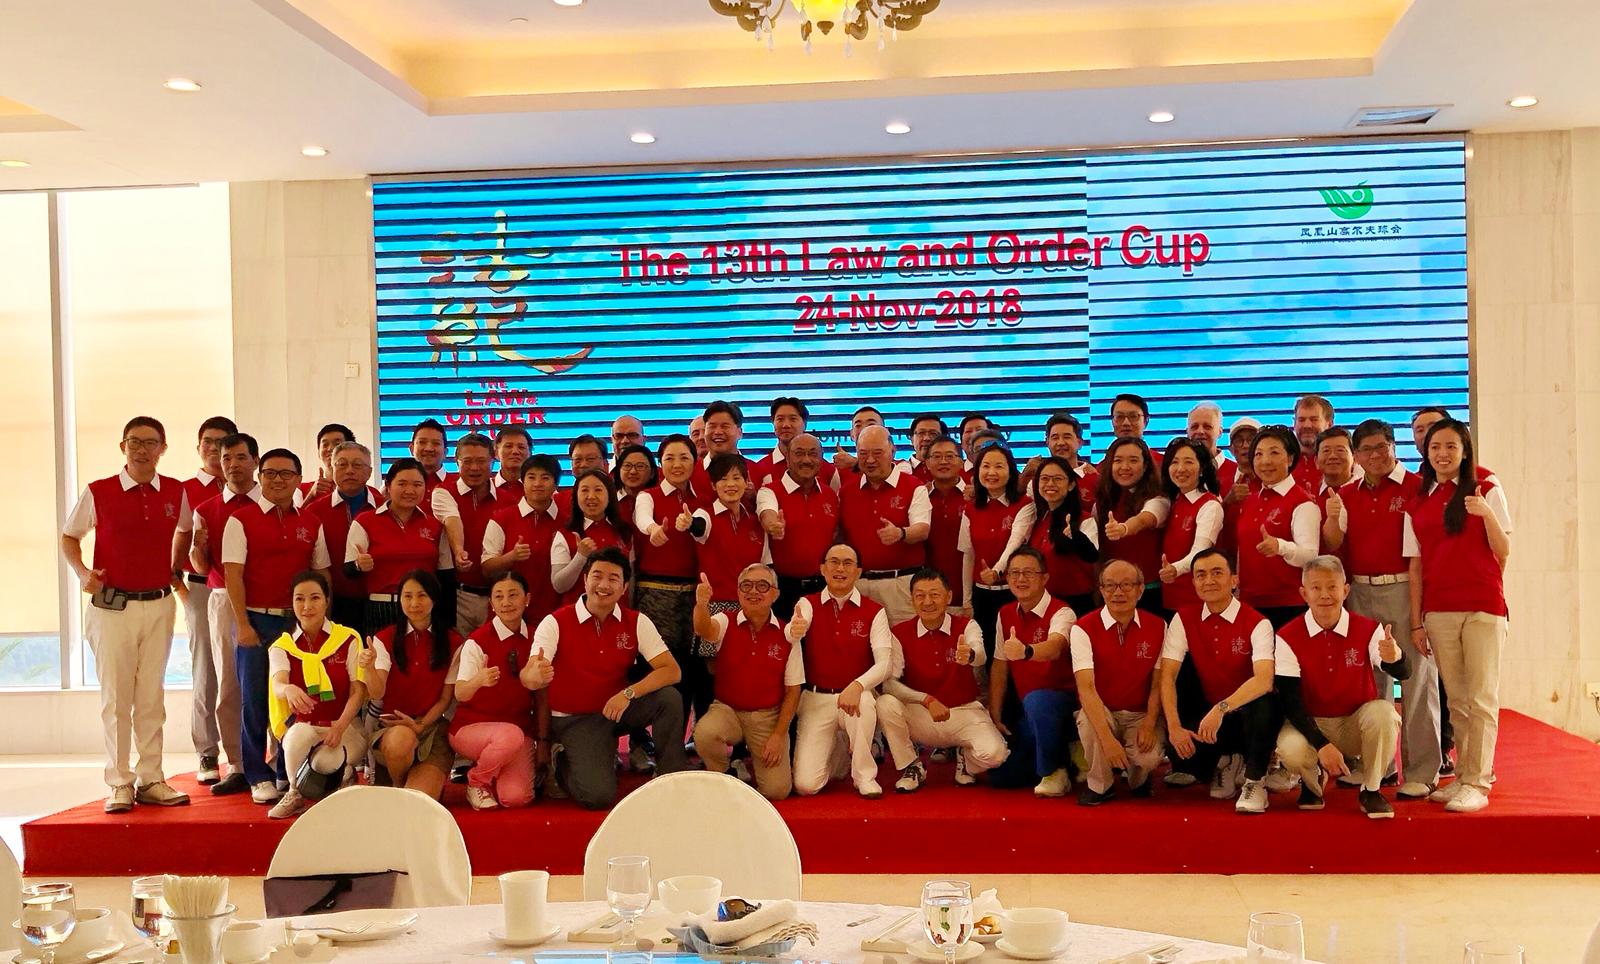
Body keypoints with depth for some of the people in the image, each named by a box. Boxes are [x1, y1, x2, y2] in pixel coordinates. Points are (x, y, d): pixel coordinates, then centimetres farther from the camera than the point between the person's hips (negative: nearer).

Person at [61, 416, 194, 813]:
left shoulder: (176, 493, 3)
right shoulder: (98, 492, -3)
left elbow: (185, 530, 22)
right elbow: (69, 537, 8)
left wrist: (176, 568, 9)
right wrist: (82, 572, -9)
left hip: (159, 605, 2)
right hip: (112, 605, -2)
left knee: (151, 697, 8)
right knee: (116, 698, 1)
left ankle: (151, 780, 14)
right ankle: (120, 784, 8)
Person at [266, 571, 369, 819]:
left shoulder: (348, 639, 2)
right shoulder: (282, 646, 4)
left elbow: (359, 691, -4)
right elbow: (277, 684, -17)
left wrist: (339, 727, -21)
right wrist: (289, 689, -44)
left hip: (346, 725, -1)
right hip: (303, 725, 1)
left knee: (326, 762, -33)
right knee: (298, 734, -36)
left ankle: (345, 773, 5)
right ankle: (295, 794, -9)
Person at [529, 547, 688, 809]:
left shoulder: (636, 622, -6)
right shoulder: (556, 623, -14)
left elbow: (671, 671, -14)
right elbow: (530, 677, -25)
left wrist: (628, 693, -29)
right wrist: (537, 675, -51)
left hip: (618, 709, 3)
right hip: (574, 719, -3)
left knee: (669, 697, -25)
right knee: (598, 796, -23)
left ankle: (675, 778, -6)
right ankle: (565, 765, 12)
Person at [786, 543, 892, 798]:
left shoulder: (874, 611, -1)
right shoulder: (808, 604, 1)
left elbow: (884, 663, -12)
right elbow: (788, 637, -21)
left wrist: (857, 686, -31)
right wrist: (793, 631, -46)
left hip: (856, 695, 0)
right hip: (815, 699, 1)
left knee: (863, 701, -38)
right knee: (805, 785, -12)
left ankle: (865, 776, -12)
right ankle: (834, 748, 24)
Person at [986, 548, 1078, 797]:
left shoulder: (1060, 613, -17)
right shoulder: (1005, 614, 3)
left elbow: (1054, 647, -39)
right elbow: (999, 666, 7)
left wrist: (1025, 651, -61)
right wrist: (995, 716, 3)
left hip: (1064, 700, -6)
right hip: (1028, 711, 6)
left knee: (1035, 700, -39)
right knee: (1001, 775, -1)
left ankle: (1055, 771, -17)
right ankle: (1058, 754, 23)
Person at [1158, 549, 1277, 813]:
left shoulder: (1256, 623, -15)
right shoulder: (1184, 619, -5)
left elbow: (1264, 680, -31)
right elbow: (1167, 675, -11)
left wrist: (1222, 709, -43)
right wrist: (1174, 727, -24)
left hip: (1248, 714, -3)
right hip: (1206, 711, 4)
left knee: (1264, 703, -37)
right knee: (1179, 750, -26)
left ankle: (1254, 782, -13)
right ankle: (1223, 766, 12)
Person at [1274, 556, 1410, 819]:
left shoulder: (1368, 629, -9)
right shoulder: (1287, 637, -12)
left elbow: (1403, 673, -24)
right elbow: (1290, 701, -15)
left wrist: (1394, 657, -50)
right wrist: (1322, 745, -27)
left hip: (1357, 722, 1)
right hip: (1310, 723, -1)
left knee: (1384, 713, -32)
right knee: (1290, 748, -34)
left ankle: (1371, 790, -6)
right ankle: (1313, 780, 8)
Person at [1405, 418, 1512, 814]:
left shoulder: (1486, 491, 2)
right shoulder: (1418, 504, 10)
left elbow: (1504, 552, -2)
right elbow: (1416, 566, 9)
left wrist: (1487, 514, -19)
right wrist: (1416, 622, 5)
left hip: (1482, 606, -3)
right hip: (1438, 610, 3)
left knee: (1481, 697, -3)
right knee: (1456, 699, 8)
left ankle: (1478, 783, 0)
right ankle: (1463, 776, 16)